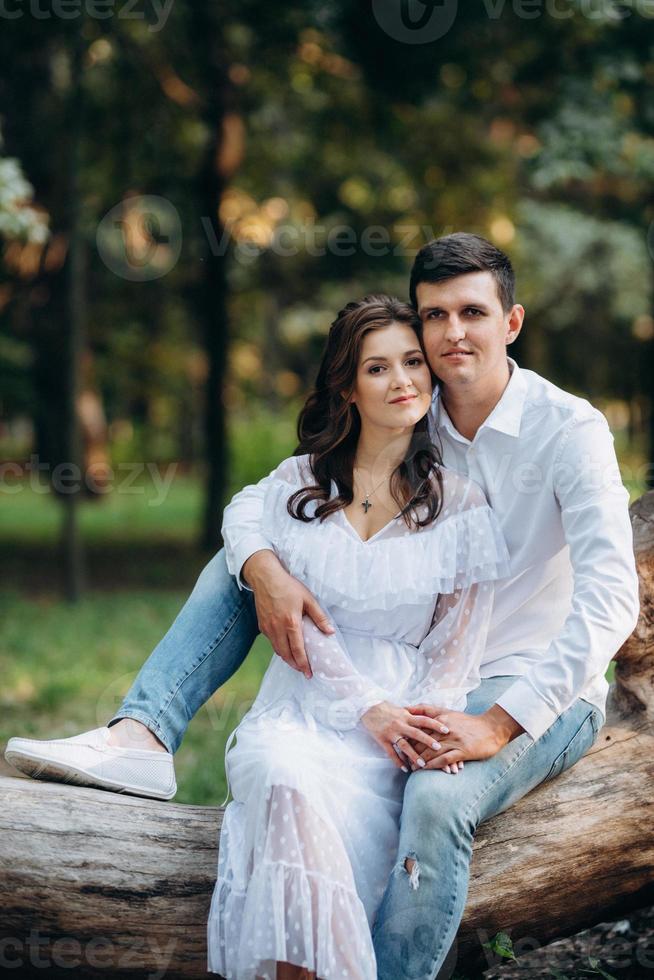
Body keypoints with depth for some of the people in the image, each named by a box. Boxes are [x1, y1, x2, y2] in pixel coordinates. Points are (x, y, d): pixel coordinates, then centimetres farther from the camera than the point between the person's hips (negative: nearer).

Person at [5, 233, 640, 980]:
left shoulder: (569, 429, -15)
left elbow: (612, 598, -26)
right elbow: (256, 501, 1)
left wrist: (499, 721, -35)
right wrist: (266, 571, -25)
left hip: (542, 694, -6)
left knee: (438, 799, -40)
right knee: (238, 564, -2)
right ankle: (139, 737, -21)